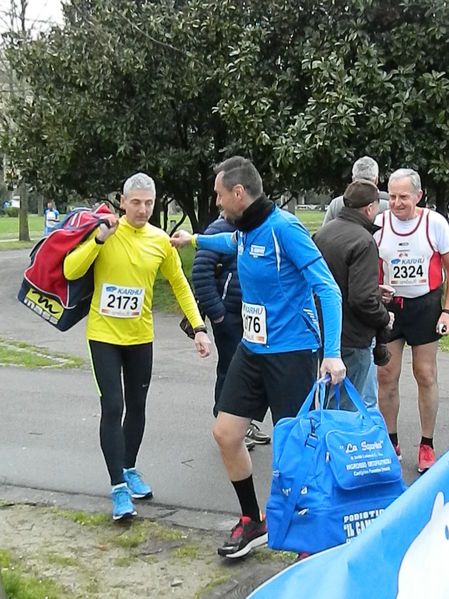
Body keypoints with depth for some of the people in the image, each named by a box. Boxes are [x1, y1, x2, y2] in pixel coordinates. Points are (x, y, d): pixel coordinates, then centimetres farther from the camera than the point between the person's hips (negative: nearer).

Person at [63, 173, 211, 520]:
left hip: (140, 337, 3)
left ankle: (130, 470, 34)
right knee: (112, 407, -9)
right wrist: (100, 238, -26)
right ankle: (119, 488, -3)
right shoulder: (104, 231, -9)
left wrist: (199, 327, -2)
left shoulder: (161, 241, -3)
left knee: (137, 407, 14)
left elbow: (180, 286, 5)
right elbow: (70, 272, -16)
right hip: (104, 335, -3)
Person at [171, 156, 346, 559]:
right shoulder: (244, 230, 6)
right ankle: (252, 521, 27)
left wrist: (332, 354, -26)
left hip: (291, 352, -8)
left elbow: (328, 289, -20)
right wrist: (195, 240, 43)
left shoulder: (283, 227, -17)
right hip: (252, 349, 8)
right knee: (226, 434, 8)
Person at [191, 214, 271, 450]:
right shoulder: (219, 230, -12)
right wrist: (215, 311, -19)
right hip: (228, 315, -7)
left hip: (251, 315, 8)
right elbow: (201, 271, -20)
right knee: (230, 369, 1)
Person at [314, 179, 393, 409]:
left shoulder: (322, 232, 7)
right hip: (350, 339, -8)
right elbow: (363, 299, -26)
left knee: (329, 400, 22)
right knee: (344, 408, 2)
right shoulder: (363, 241, -19)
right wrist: (385, 319, -5)